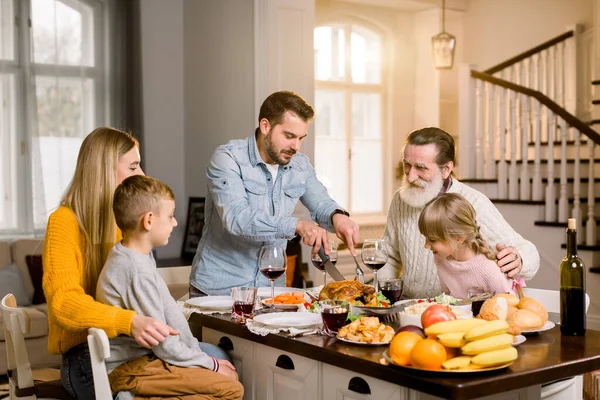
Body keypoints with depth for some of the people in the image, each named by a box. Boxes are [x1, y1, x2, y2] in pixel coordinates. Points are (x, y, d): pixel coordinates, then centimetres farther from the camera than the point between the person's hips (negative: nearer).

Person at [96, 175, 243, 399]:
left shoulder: (140, 257, 8)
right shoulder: (136, 271, -22)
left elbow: (170, 312, 11)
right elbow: (162, 342, -19)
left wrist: (200, 355, 6)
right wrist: (210, 364, -9)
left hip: (144, 357, 10)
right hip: (131, 370, -10)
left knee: (228, 373, 11)